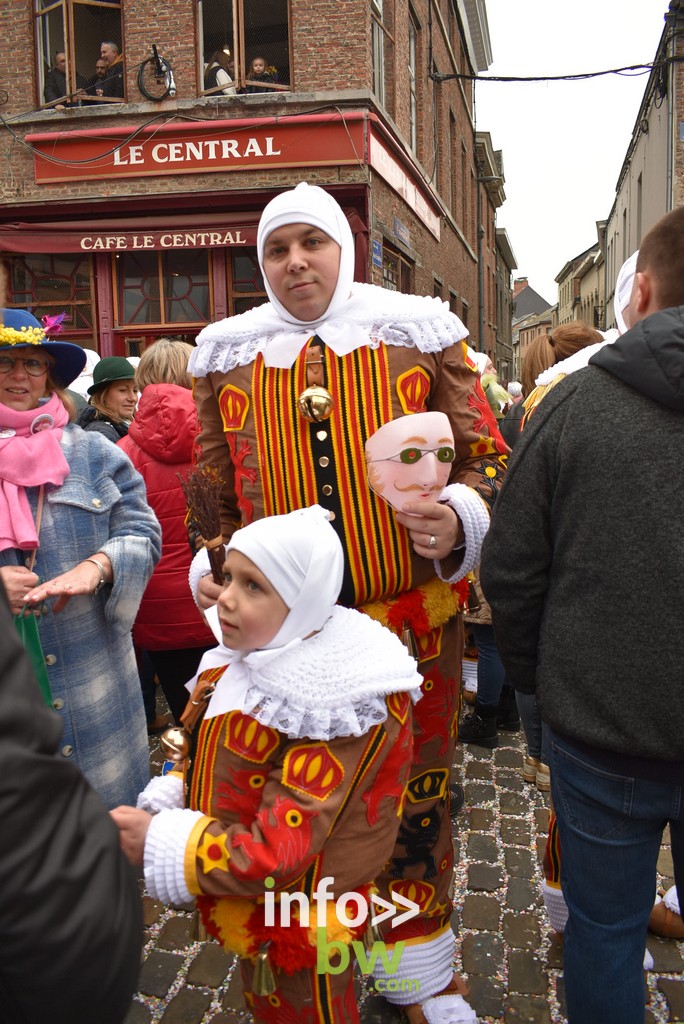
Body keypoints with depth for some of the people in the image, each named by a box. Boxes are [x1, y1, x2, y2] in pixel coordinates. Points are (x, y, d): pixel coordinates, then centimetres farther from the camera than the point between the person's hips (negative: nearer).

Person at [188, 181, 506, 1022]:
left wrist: (458, 520, -19)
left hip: (411, 622, -1)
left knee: (413, 794, 14)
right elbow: (214, 487, 15)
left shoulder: (418, 335, 0)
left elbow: (487, 457, 0)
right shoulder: (228, 357, 7)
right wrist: (211, 569, 2)